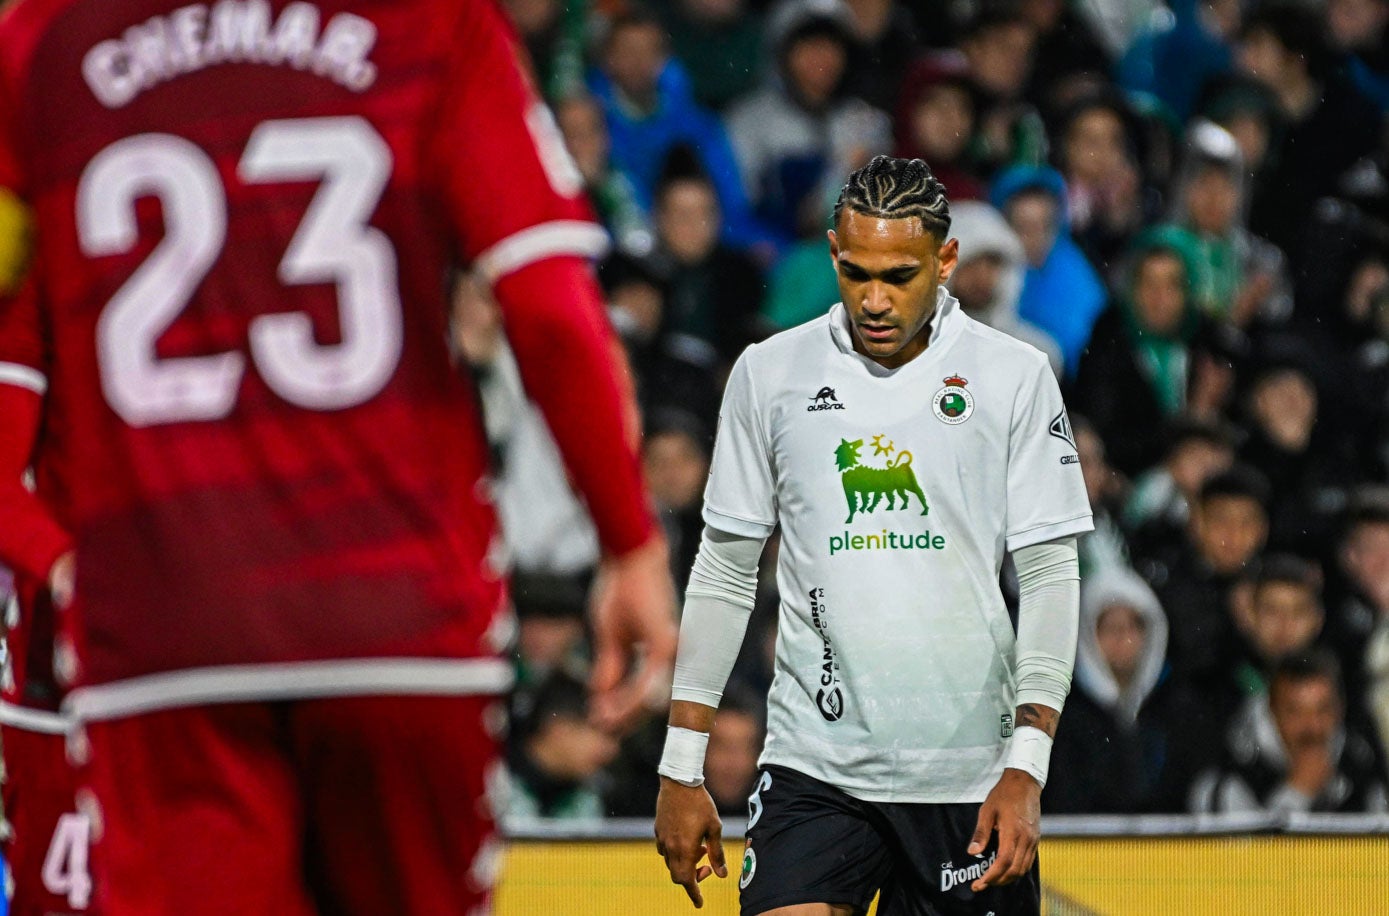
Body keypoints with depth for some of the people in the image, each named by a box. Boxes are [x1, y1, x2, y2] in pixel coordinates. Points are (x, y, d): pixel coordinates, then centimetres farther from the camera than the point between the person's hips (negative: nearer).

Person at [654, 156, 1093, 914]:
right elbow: (724, 572, 11)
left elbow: (1050, 576, 0)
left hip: (968, 770, 0)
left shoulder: (1016, 377, 1)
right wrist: (682, 768, 7)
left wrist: (1026, 766, -11)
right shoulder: (769, 374, 6)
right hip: (812, 766, 0)